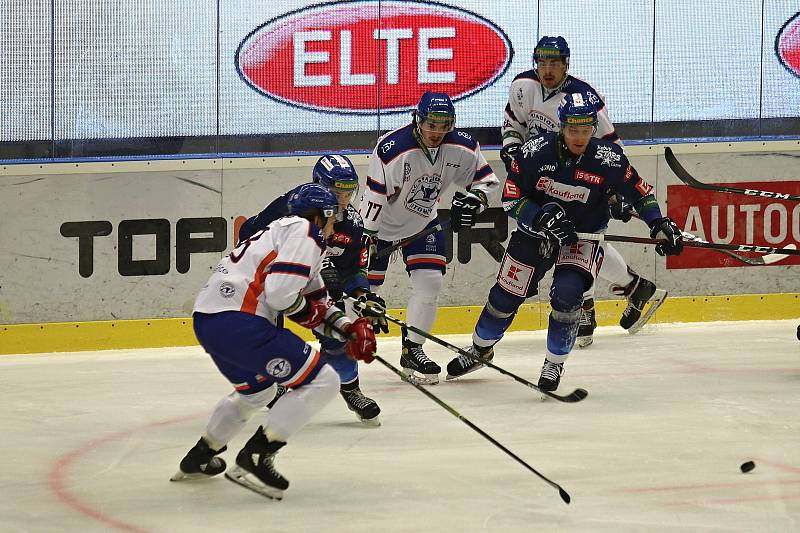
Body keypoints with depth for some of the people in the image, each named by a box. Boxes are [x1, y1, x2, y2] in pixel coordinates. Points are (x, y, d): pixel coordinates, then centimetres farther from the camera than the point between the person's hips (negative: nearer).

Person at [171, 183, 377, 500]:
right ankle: (255, 459, -10)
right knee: (321, 382, -7)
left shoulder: (284, 229, 28)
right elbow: (281, 292, -17)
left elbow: (316, 297, 32)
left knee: (256, 388, 36)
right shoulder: (303, 231, -4)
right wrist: (306, 310, 3)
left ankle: (199, 458, 46)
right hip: (237, 322, -11)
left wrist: (347, 328, 20)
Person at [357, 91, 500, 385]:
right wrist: (365, 239, -25)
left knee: (430, 282, -7)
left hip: (423, 222, 4)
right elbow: (373, 198, -26)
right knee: (362, 283, -6)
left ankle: (412, 350, 5)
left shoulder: (463, 147, -16)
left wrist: (474, 198, -24)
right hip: (381, 222, -4)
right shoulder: (391, 149, -31)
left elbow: (487, 180, -3)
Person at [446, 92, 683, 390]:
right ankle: (480, 349, 34)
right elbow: (510, 197, -13)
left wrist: (659, 225, -11)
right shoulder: (536, 151, -19)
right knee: (507, 294, 7)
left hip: (584, 234, -1)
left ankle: (554, 364, -2)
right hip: (535, 231, 1)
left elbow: (638, 190, -4)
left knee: (567, 294, -22)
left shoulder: (608, 159, -19)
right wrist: (542, 218, -27)